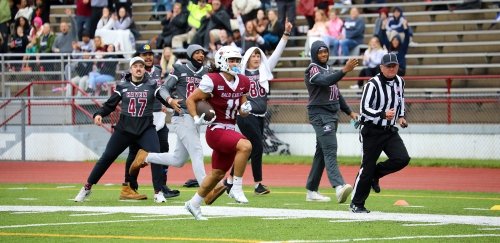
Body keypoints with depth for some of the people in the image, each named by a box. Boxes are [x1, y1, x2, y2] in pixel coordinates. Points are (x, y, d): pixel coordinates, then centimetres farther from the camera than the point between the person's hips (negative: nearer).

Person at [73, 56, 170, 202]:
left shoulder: (152, 85, 1)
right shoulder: (122, 86, 4)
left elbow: (166, 99, -7)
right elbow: (110, 104, 6)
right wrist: (100, 114, -11)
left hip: (146, 128, -1)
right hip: (124, 128, 1)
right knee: (107, 157, 2)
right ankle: (87, 188, 14)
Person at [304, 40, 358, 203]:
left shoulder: (329, 70, 20)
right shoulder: (312, 70, -8)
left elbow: (336, 93, 26)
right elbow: (326, 81, -28)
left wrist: (349, 112, 24)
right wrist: (344, 70, -38)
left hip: (332, 114, 9)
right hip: (320, 114, -9)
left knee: (322, 153, 10)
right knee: (330, 150, -21)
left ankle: (311, 191, 14)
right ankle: (339, 186, -36)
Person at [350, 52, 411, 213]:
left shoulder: (399, 82, 5)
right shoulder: (373, 84, -17)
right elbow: (364, 109, -22)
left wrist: (400, 116, 16)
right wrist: (383, 114, -34)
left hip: (390, 131, 6)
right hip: (372, 132, -6)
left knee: (402, 159, -13)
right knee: (367, 167, -4)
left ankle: (375, 174, 13)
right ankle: (356, 204, 10)